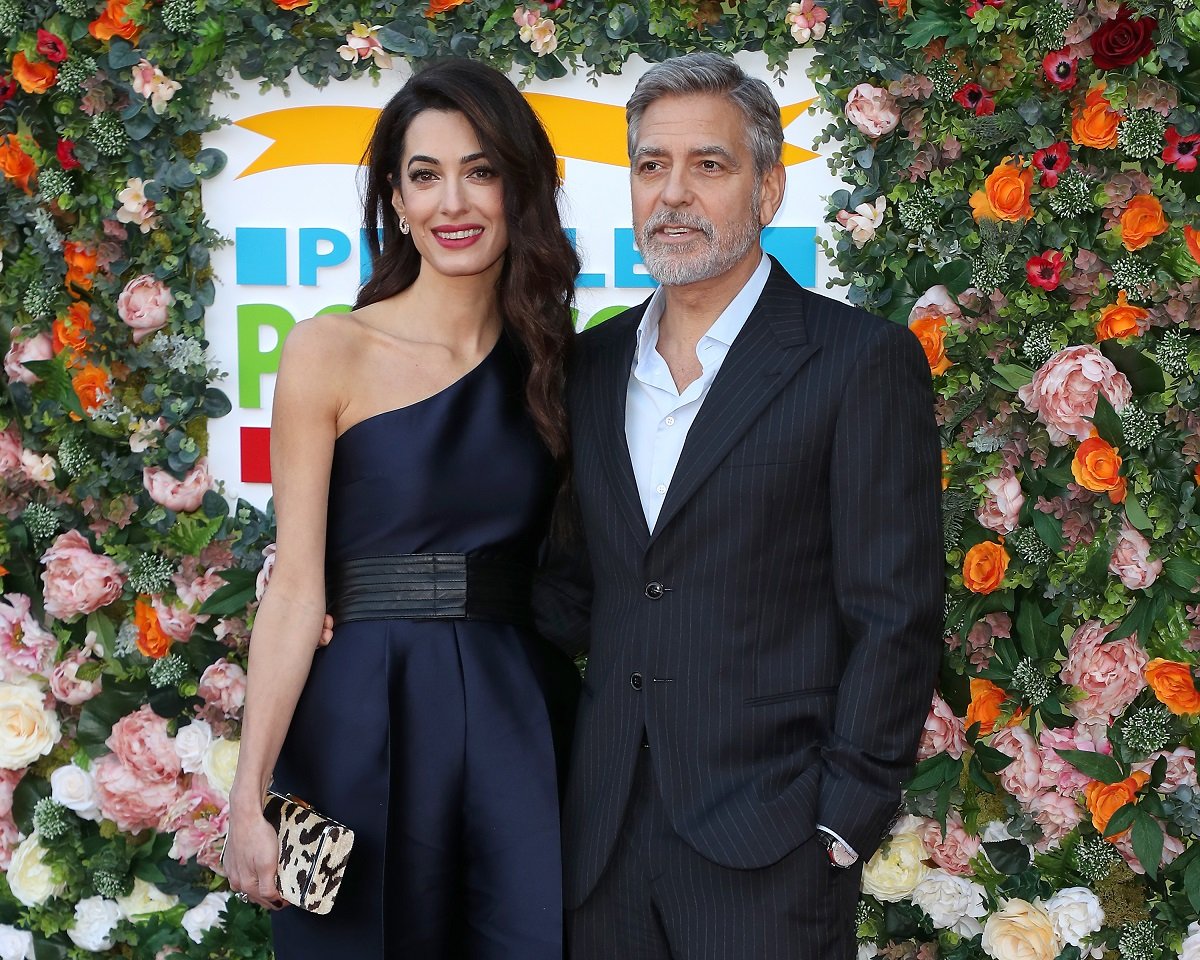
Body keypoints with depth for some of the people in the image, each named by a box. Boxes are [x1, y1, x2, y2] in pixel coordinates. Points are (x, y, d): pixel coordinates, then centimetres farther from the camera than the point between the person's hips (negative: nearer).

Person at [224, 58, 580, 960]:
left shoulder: (548, 359, 8)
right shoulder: (330, 352, -3)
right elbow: (297, 587, -7)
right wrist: (249, 795, -12)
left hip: (520, 717, 3)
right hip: (368, 720, -3)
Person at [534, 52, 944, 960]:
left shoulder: (862, 361, -6)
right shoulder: (594, 365, 11)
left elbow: (895, 617, -8)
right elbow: (580, 588, 14)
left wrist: (844, 818, -11)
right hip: (608, 832, 5)